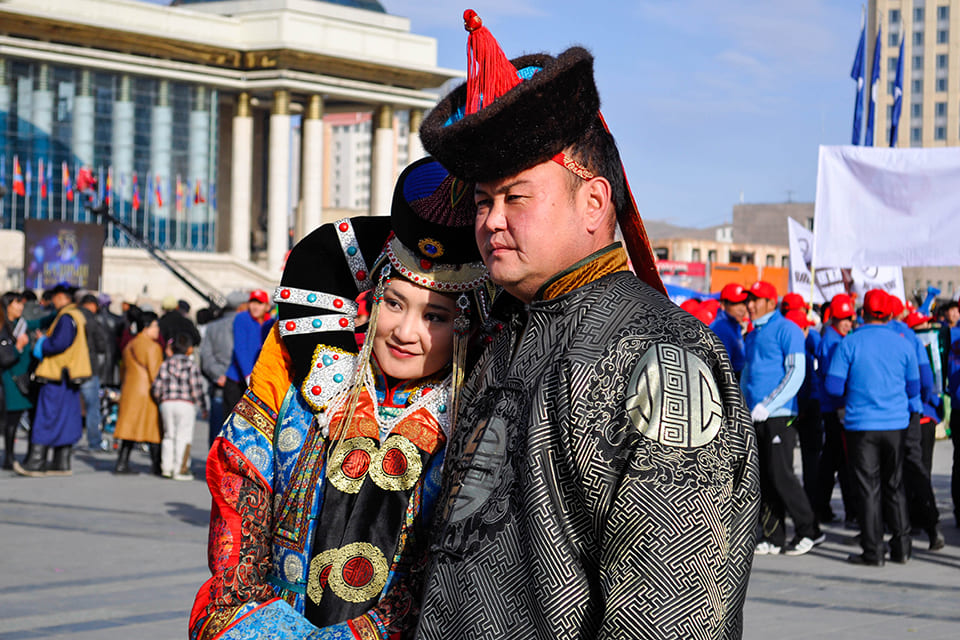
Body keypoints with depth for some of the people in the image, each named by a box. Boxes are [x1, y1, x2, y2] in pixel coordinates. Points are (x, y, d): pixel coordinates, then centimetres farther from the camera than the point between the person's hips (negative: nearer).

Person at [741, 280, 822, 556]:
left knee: (780, 474, -10)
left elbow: (796, 373, -14)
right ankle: (773, 537, 11)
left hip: (780, 416, -8)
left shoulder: (786, 330, -7)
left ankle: (809, 530, 0)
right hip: (756, 418, 8)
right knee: (764, 478, 6)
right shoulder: (752, 335, 17)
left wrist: (767, 405, -19)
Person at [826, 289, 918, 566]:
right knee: (894, 486, 14)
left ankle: (873, 551, 2)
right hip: (896, 424, 2)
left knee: (869, 488, 2)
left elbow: (833, 386, -7)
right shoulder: (902, 344, 2)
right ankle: (901, 546, 14)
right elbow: (914, 389, 9)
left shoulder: (848, 344, -6)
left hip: (861, 426, -2)